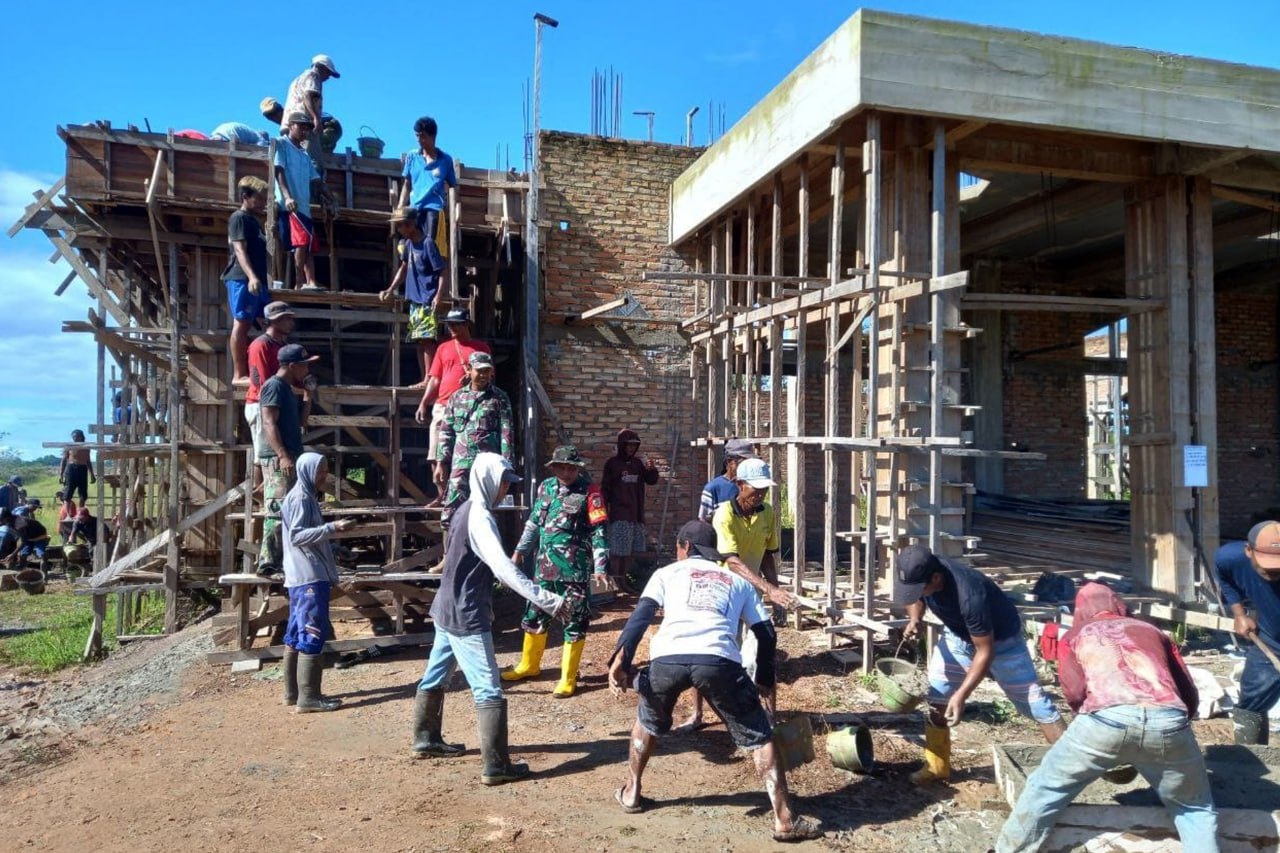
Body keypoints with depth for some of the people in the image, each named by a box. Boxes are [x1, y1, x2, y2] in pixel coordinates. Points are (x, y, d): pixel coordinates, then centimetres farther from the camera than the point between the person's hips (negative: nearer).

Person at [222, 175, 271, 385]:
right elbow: (240, 250, -14)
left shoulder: (254, 221, 25)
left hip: (257, 281, 10)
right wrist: (251, 277, -27)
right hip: (242, 280, -10)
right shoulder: (239, 218, -3)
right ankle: (239, 374, -9)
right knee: (241, 324, -9)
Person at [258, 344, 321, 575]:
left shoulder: (287, 388, 20)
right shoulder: (274, 385, -9)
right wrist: (283, 455, -25)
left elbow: (301, 422, 23)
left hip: (290, 458, 10)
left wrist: (308, 395, 14)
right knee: (278, 511, -11)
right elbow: (269, 423, -18)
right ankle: (268, 562, -10)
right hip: (278, 459, -10)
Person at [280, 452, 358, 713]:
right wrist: (332, 527, -24)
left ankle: (293, 692, 19)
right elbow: (296, 535, -20)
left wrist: (332, 528, 18)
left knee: (297, 634, 12)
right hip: (309, 577, -10)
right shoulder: (300, 498, -12)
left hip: (305, 576, 10)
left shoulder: (307, 497, 19)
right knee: (313, 634, -9)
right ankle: (308, 697, -7)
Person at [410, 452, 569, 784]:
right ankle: (496, 766, -2)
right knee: (489, 691, -6)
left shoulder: (466, 510, 8)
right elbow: (504, 568, -33)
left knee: (436, 676, 23)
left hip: (447, 610, 10)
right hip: (467, 618, -10)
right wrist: (547, 599, -37)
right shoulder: (480, 518, -22)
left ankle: (426, 738, 39)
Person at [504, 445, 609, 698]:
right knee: (534, 616, 17)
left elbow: (598, 532, -10)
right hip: (545, 565, 6)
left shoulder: (588, 492, -8)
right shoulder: (546, 487, 7)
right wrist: (520, 550, 19)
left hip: (575, 569, -6)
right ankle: (530, 665, 38)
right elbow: (534, 522, 19)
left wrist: (601, 568, -15)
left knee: (574, 623, 2)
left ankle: (568, 679, 14)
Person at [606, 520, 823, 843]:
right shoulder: (737, 581, 32)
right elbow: (766, 634, 27)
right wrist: (765, 679, 40)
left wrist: (620, 660, 2)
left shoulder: (667, 572, 27)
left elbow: (641, 615, 11)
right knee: (758, 736, 17)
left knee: (648, 721, 31)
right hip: (719, 661, 0)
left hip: (667, 658, 1)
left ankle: (632, 793, 44)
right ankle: (785, 820, 17)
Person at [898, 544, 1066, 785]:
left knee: (1033, 702, -2)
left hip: (1000, 639, -6)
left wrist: (961, 694, -33)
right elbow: (914, 597, 2)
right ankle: (937, 767, 16)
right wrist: (915, 619, -20)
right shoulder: (920, 573, -24)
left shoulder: (968, 595, -42)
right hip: (957, 635, 6)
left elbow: (985, 651, -32)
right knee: (936, 697, 2)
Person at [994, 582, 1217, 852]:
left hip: (1107, 719, -2)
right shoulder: (1151, 630, 34)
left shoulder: (1074, 635, 26)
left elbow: (1075, 691, 9)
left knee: (1044, 790, 18)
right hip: (1167, 719, 2)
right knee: (1196, 809, 29)